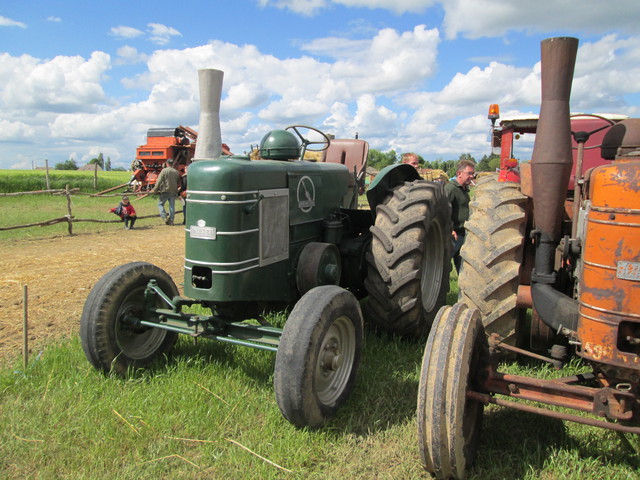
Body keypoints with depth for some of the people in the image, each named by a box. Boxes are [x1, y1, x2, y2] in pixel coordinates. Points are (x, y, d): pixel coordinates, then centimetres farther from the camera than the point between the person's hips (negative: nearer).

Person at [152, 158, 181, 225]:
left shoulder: (164, 170, -7)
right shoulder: (176, 172, 8)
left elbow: (159, 181, -10)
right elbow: (178, 183, 17)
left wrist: (155, 190, -3)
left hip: (165, 191, -4)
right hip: (173, 192, 5)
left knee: (160, 204, 8)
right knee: (172, 206, 7)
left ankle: (164, 217, -5)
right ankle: (171, 220, 9)